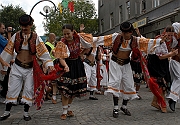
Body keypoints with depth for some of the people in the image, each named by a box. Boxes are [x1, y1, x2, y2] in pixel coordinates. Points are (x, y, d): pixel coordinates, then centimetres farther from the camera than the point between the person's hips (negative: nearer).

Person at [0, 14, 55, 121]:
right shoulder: (16, 36, -1)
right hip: (17, 67, 1)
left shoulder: (36, 37, -6)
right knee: (12, 88, 4)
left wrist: (49, 64, -22)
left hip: (30, 68, -1)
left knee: (29, 90, 4)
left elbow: (43, 52, -11)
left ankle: (26, 112, 17)